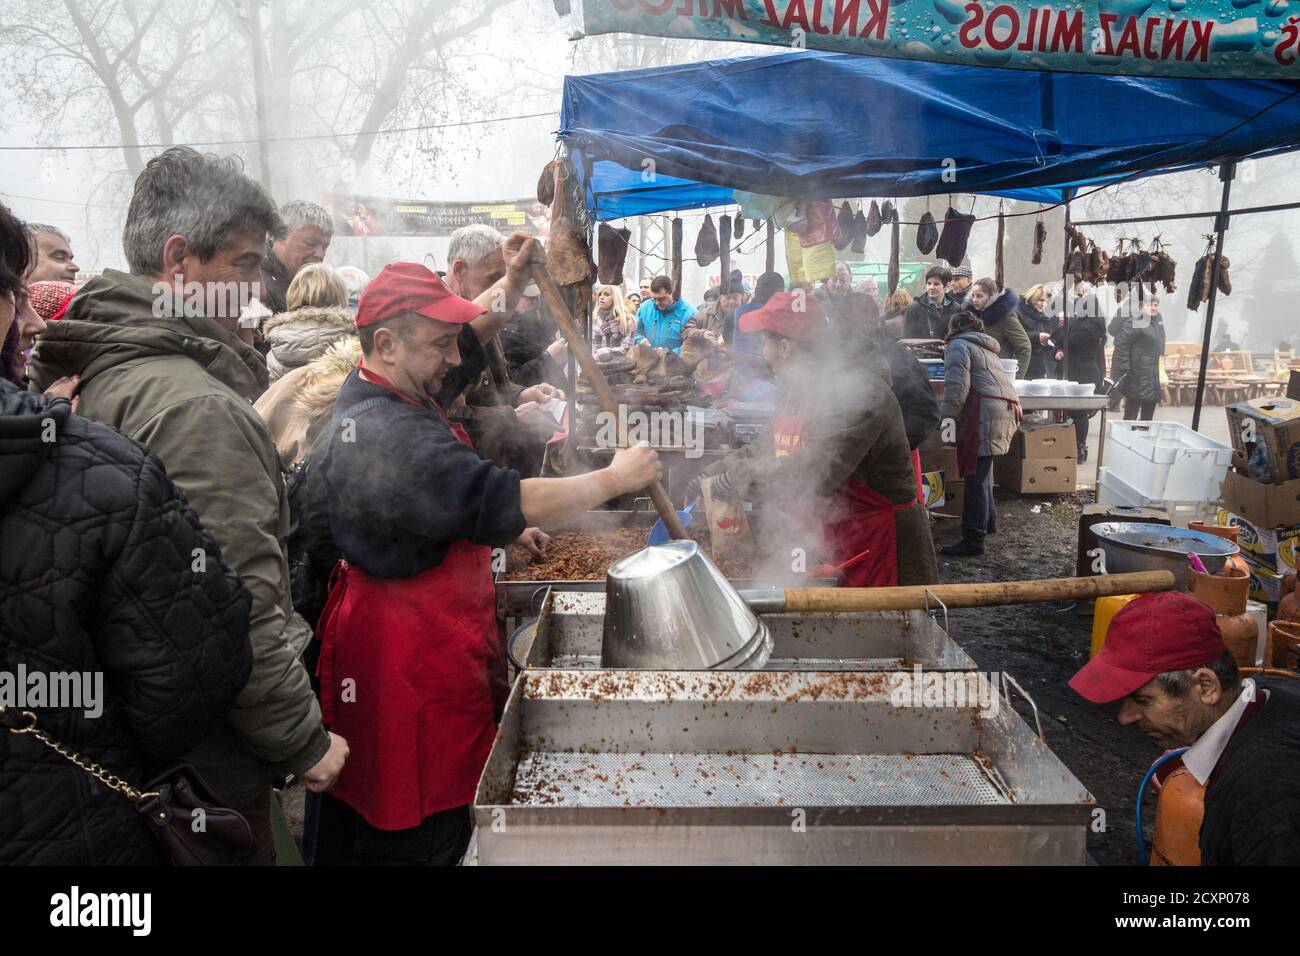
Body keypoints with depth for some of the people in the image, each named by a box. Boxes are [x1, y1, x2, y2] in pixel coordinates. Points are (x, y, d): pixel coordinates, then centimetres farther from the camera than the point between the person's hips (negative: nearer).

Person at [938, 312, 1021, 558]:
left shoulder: (958, 346, 2)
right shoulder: (987, 348, 31)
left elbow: (957, 386, -11)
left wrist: (947, 417, -9)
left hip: (986, 411, -9)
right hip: (1008, 408, 9)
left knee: (975, 475, -10)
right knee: (982, 470, 22)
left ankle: (973, 541, -11)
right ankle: (989, 520, 34)